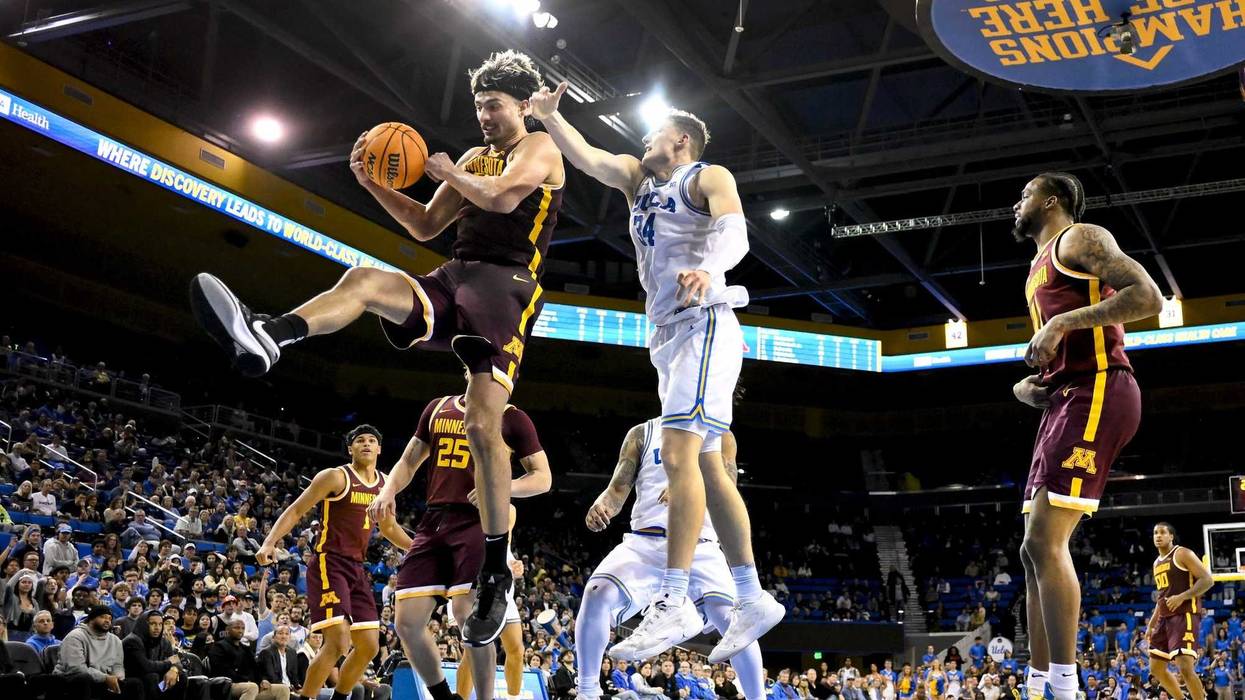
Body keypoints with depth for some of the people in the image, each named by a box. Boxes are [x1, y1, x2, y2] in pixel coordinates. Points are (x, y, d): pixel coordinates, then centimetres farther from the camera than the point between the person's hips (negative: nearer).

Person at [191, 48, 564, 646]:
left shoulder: (540, 148, 5)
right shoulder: (475, 159, 26)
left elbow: (502, 197, -16)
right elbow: (426, 226, 25)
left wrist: (449, 173, 1)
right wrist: (373, 184, 12)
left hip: (504, 287, -6)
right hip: (452, 281, 6)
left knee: (483, 426, -17)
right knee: (363, 280, -24)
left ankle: (495, 576, -8)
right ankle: (262, 337, -52)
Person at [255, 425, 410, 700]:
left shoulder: (385, 484, 12)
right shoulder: (336, 476, -8)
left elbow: (388, 527, 28)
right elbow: (296, 511, -9)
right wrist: (270, 542, -23)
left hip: (357, 568, 8)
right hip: (329, 564, -7)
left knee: (369, 646, 6)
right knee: (338, 642, -19)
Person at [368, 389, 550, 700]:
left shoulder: (510, 417, 5)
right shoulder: (438, 408, 18)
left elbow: (543, 478, 3)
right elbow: (409, 461, 22)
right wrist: (388, 490, 2)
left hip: (481, 522, -5)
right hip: (434, 522, 5)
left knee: (469, 615, -18)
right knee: (407, 621, 0)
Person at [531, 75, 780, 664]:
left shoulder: (709, 177, 0)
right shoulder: (638, 179, 23)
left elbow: (734, 232, -19)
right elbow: (585, 156, 13)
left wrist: (708, 267, -40)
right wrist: (548, 117, -2)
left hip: (704, 324, -9)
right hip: (669, 335, 9)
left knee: (678, 453, -20)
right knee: (708, 466, 6)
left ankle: (674, 602, -23)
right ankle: (753, 600, 10)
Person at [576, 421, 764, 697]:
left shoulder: (719, 436, 10)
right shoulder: (642, 434, 13)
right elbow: (618, 489, 6)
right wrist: (601, 505, -20)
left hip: (700, 548, 0)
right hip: (645, 542, 1)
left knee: (732, 621, -19)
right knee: (597, 594, -24)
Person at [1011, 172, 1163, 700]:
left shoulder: (1079, 238, 0)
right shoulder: (1041, 269, 28)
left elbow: (1148, 297, -14)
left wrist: (1064, 321, -20)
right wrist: (1025, 386, 12)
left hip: (1096, 393, -10)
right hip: (1065, 400, 10)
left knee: (1044, 541, -19)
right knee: (1036, 549, 5)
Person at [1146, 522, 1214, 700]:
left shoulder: (1182, 554, -5)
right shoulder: (1157, 563, 20)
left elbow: (1207, 580, -14)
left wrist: (1182, 597, -24)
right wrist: (1151, 623, 21)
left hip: (1184, 615, -9)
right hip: (1165, 618, 9)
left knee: (1185, 668, -20)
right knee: (1156, 668, 10)